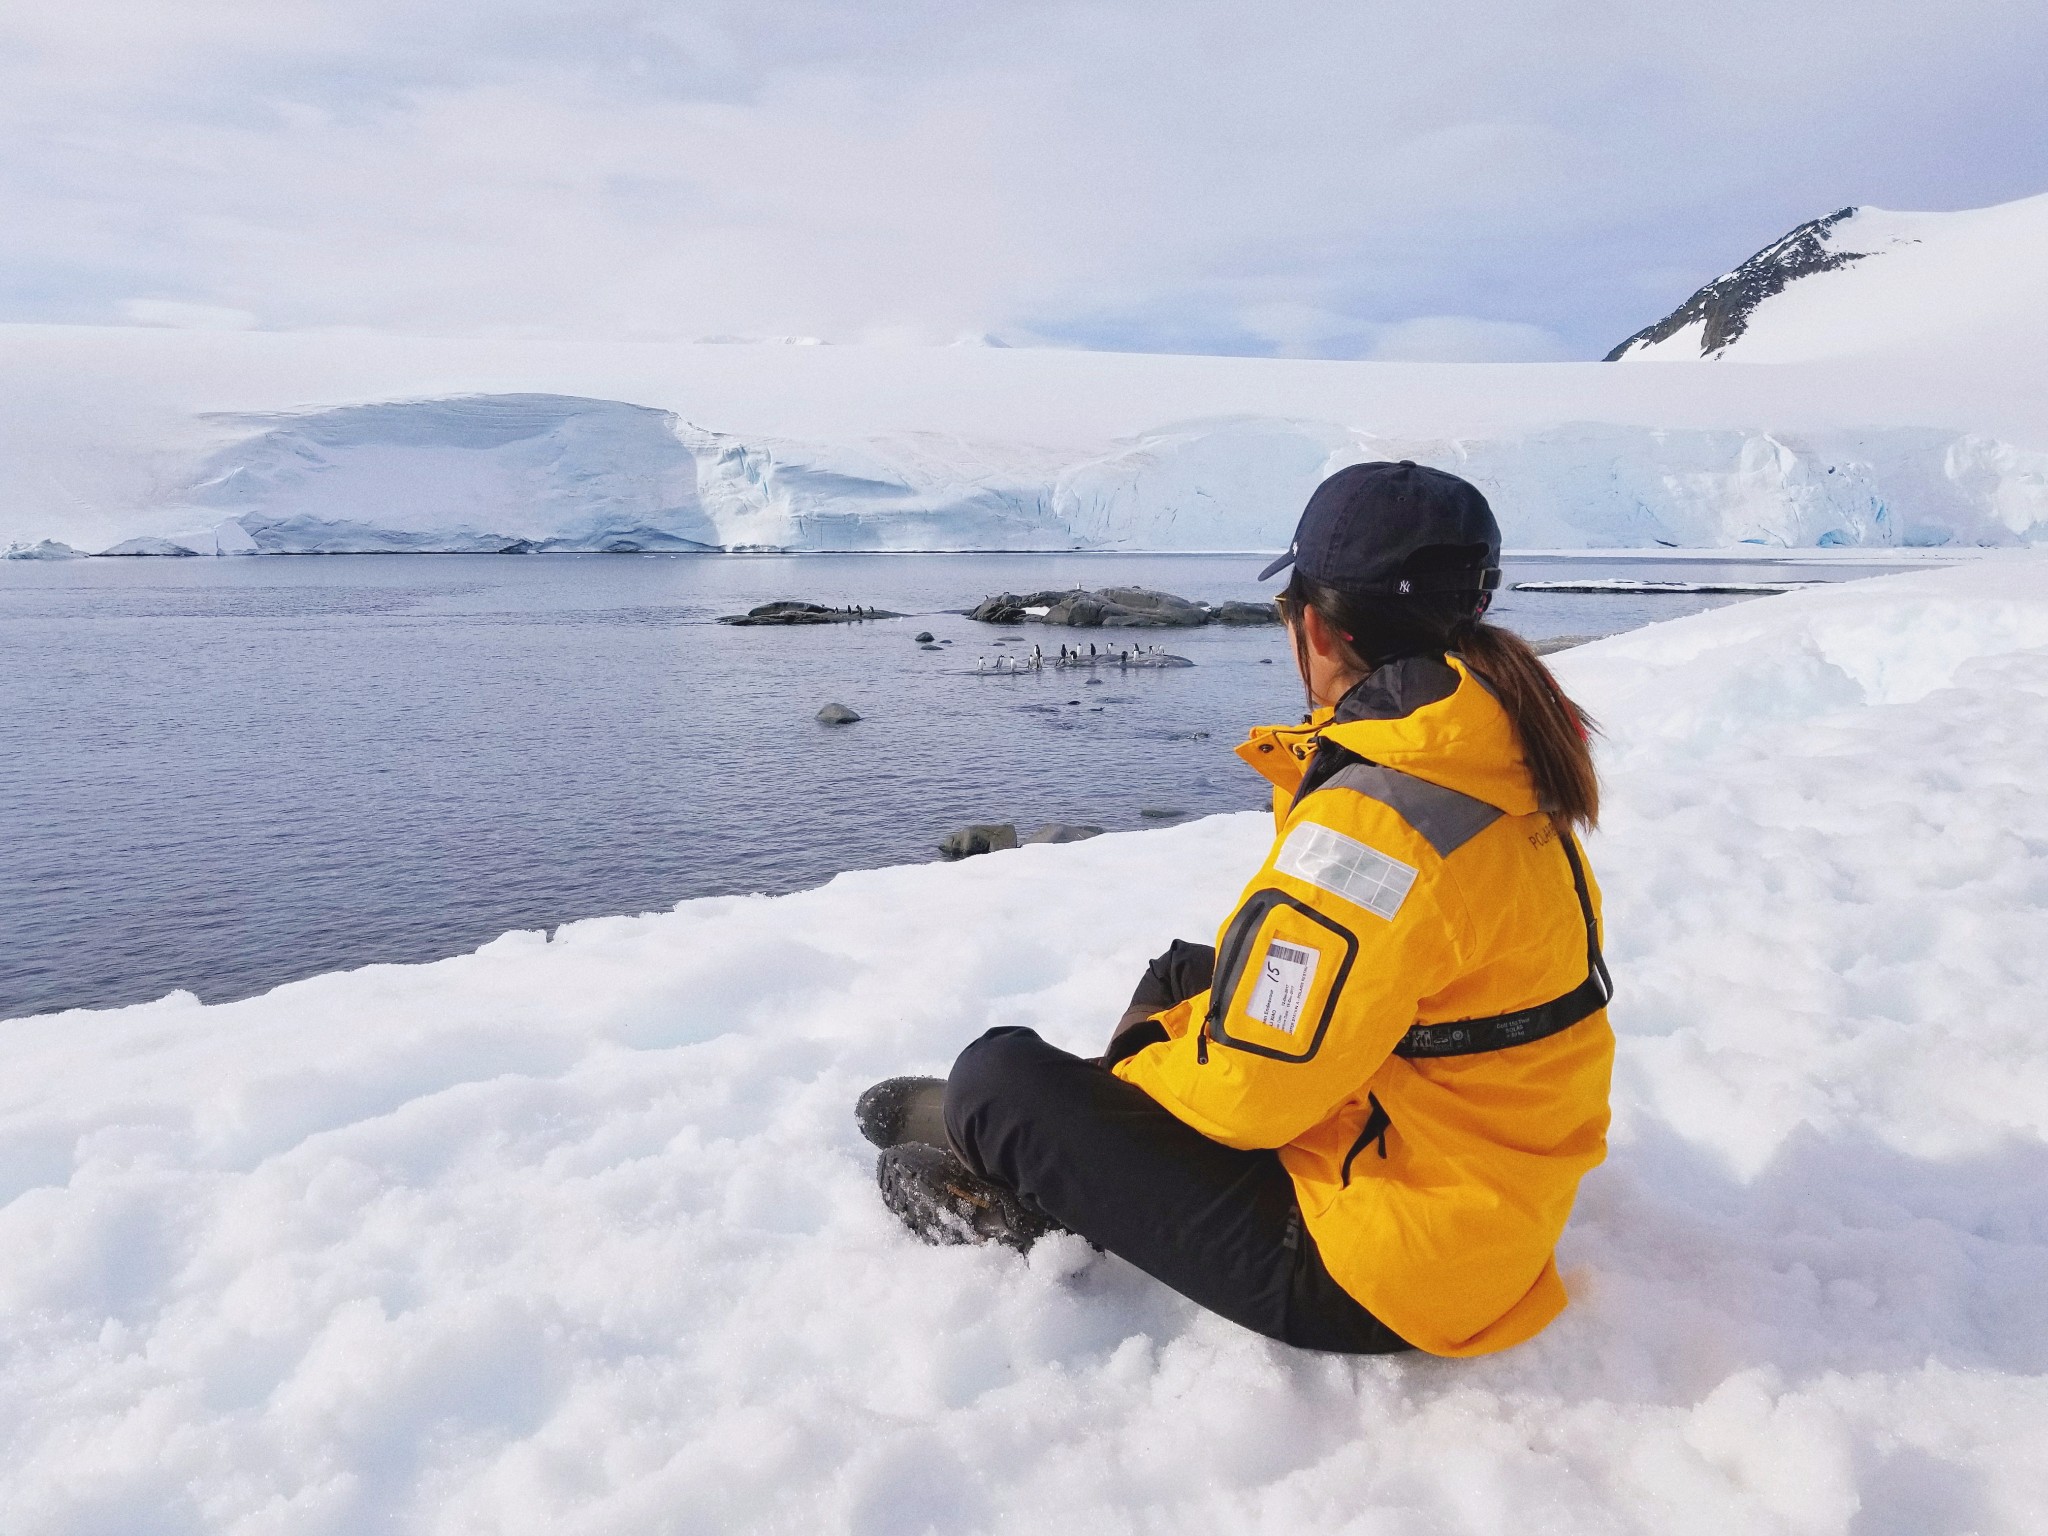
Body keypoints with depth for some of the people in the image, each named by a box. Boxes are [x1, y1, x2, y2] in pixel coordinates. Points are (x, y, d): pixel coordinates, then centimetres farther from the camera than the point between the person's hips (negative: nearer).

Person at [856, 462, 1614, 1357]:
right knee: (1184, 973, 23)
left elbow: (1247, 1088, -23)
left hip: (1371, 1280, -9)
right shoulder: (1498, 765, 1)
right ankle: (1026, 1132, 29)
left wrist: (1142, 1057, -4)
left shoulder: (1373, 824, -28)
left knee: (1001, 1076, -7)